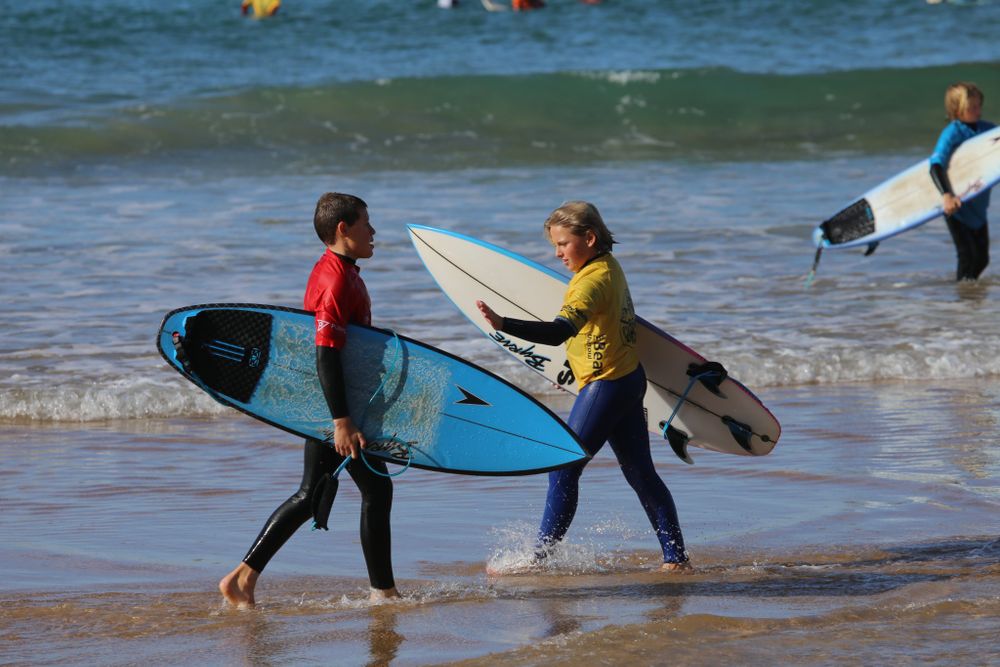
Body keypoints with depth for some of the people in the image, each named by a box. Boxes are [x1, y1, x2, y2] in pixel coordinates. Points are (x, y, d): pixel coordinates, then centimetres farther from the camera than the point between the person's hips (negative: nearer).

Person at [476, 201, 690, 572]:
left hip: (605, 386, -10)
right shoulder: (609, 266, 7)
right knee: (641, 473, 13)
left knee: (563, 469, -4)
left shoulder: (591, 282, -22)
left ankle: (539, 556, 0)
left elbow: (559, 332, -39)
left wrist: (503, 324, -50)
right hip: (629, 378, 10)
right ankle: (676, 556, 16)